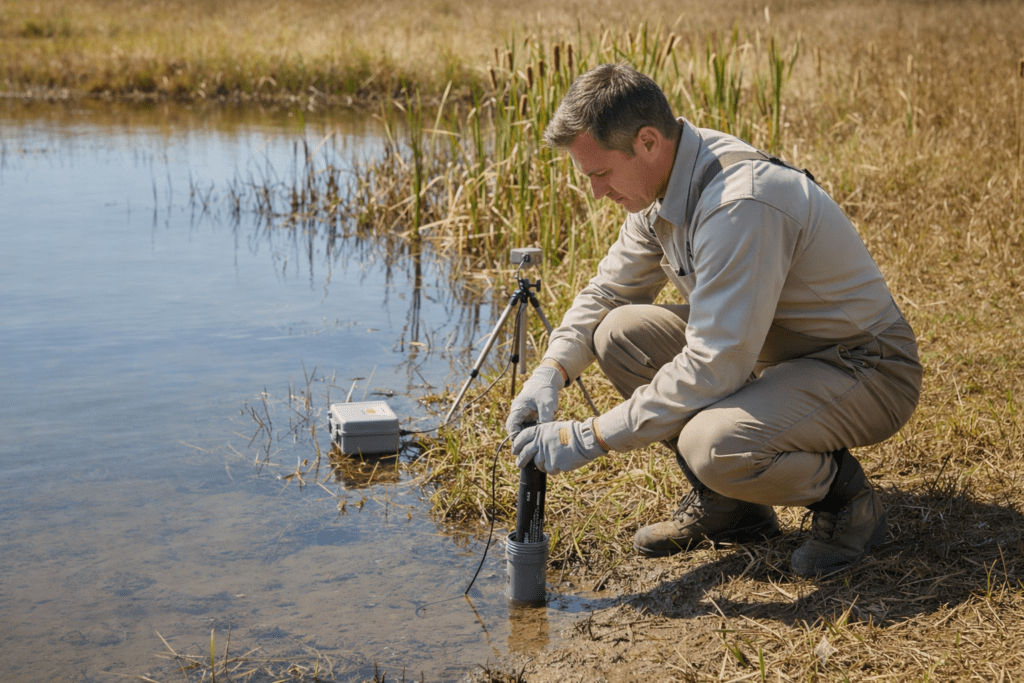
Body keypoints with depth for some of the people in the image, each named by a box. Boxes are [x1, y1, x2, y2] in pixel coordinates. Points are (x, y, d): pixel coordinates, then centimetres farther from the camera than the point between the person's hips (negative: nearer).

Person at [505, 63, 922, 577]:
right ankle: (727, 506, 8)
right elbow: (609, 290, 11)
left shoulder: (740, 205, -31)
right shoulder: (664, 181, -2)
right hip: (775, 349, 9)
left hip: (867, 373, -9)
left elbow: (714, 368, -32)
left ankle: (845, 496, -1)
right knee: (621, 333, -5)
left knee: (712, 443, -34)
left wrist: (590, 438, -26)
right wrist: (552, 369, -7)